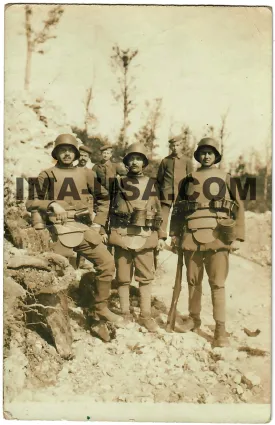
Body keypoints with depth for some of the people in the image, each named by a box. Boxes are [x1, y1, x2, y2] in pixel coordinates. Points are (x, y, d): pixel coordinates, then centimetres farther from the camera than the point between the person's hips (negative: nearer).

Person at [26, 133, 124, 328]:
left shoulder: (86, 174, 12)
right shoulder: (47, 175, 4)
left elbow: (104, 198, 18)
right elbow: (31, 203, 2)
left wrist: (98, 222, 8)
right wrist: (50, 204, -16)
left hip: (84, 229, 3)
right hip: (59, 231, -3)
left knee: (107, 261, -6)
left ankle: (101, 308, 8)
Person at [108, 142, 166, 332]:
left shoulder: (151, 184, 9)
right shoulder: (119, 183, 7)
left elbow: (158, 212, 10)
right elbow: (109, 209, 8)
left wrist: (161, 236, 4)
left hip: (145, 237, 1)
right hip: (122, 236, 0)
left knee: (146, 278, 4)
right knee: (123, 278, 6)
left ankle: (146, 316, 16)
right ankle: (125, 314, 19)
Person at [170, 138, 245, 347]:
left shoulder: (226, 178, 8)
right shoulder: (188, 180, 14)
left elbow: (239, 207, 5)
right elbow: (177, 208, 16)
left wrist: (238, 236, -3)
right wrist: (175, 233, 8)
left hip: (217, 238, -2)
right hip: (191, 237, 3)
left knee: (217, 283, -2)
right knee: (193, 280, 11)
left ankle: (220, 329, 4)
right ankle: (194, 318, 26)